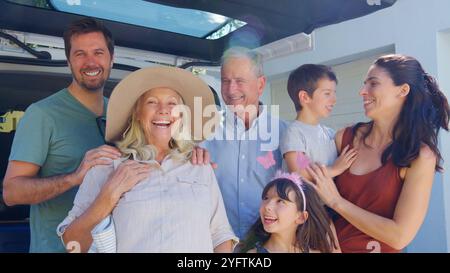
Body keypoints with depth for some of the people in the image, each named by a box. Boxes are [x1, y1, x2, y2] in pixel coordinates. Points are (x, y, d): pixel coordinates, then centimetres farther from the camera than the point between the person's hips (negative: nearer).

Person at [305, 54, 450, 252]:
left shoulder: (420, 156, -17)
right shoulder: (345, 137, -9)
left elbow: (399, 236, -20)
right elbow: (320, 191, 2)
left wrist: (336, 201, -19)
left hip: (380, 248, -3)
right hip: (331, 245, 3)